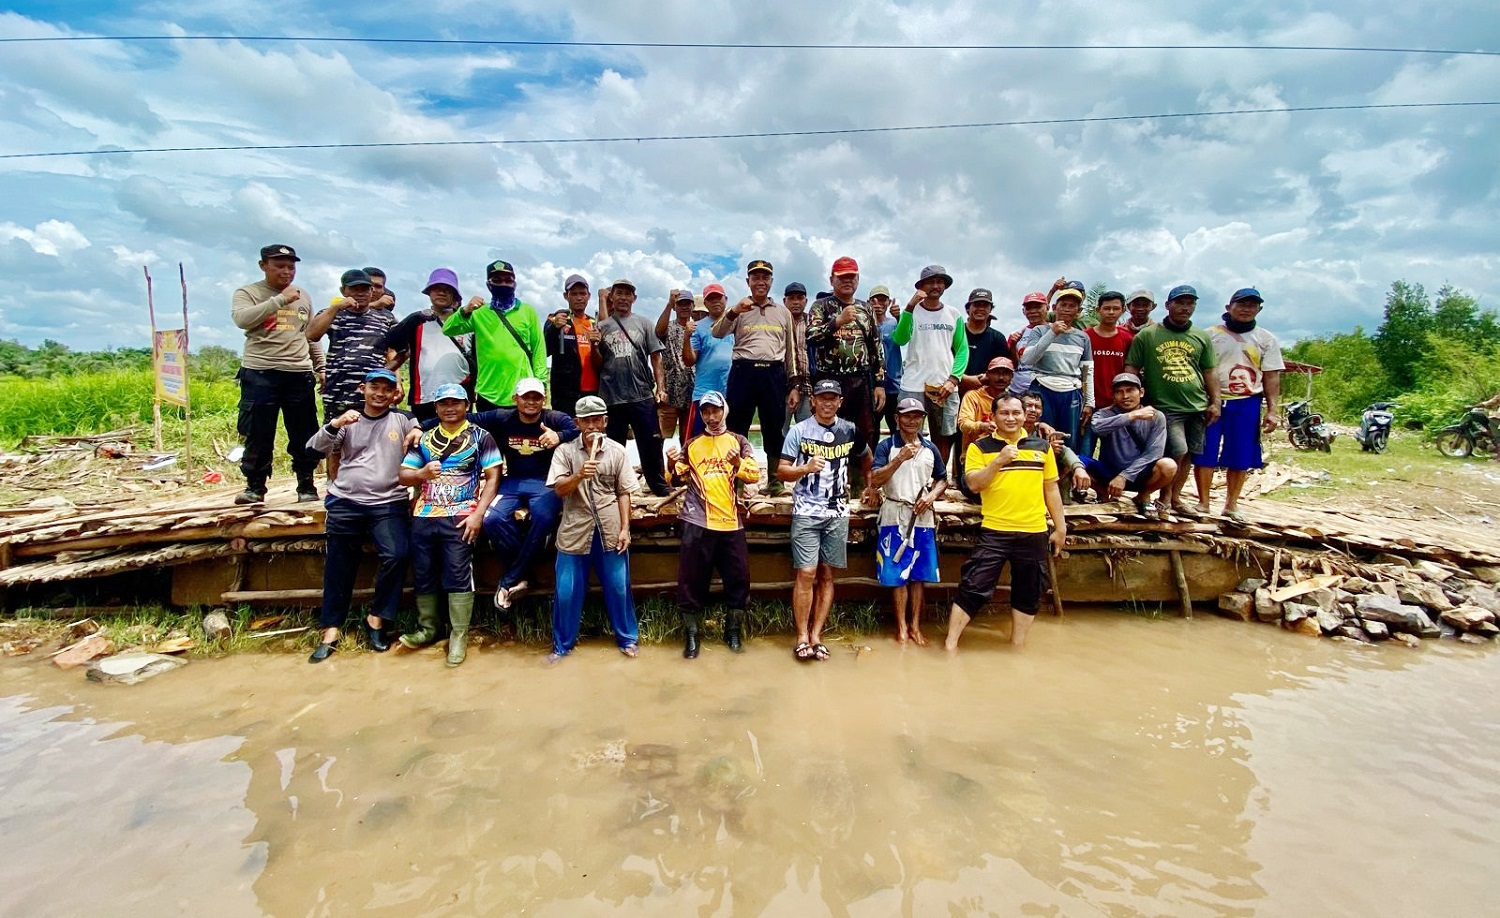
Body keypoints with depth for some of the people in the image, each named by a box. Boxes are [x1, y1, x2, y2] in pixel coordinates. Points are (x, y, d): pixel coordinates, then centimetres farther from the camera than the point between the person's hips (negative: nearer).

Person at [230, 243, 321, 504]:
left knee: (304, 435, 4)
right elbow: (242, 318, -16)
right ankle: (255, 487, 12)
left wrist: (321, 367, 15)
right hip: (260, 374, -3)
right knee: (258, 435, 1)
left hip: (299, 375, 3)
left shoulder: (303, 296, 17)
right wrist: (281, 299, -17)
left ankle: (306, 486, 13)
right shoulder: (248, 293, 4)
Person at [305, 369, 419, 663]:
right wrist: (335, 424, -16)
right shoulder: (347, 421, 12)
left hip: (389, 503, -2)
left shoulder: (403, 420, 7)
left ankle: (376, 619, -3)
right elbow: (315, 448, 0)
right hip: (345, 503, 2)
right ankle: (331, 630, 19)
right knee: (339, 567, 6)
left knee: (397, 555, -22)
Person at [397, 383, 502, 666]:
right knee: (424, 575, 9)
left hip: (459, 517, -4)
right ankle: (427, 628, 25)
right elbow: (403, 475, 13)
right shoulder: (423, 438, 15)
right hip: (423, 516, 4)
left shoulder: (480, 437, 5)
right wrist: (422, 473, -11)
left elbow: (492, 478, -1)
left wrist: (478, 514, -11)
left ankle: (459, 635, 3)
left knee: (458, 575, -7)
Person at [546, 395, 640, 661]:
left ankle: (627, 638, 27)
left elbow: (624, 493, 3)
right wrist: (579, 475, -27)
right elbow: (559, 489, -8)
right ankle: (562, 644, 26)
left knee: (618, 588, 9)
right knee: (567, 591, 7)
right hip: (575, 530, 0)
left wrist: (625, 528, -2)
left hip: (610, 530, 1)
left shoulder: (617, 451, 2)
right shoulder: (565, 451, -1)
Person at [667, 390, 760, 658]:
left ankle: (733, 632, 20)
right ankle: (691, 634, 14)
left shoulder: (739, 441, 11)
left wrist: (738, 463, -19)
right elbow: (678, 478, 11)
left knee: (738, 578, 3)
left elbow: (754, 475, 0)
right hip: (697, 522, 0)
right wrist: (673, 465, -10)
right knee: (691, 579, 2)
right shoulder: (691, 444, 14)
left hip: (731, 521, 0)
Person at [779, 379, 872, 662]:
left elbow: (865, 457, 27)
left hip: (837, 513, 3)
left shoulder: (850, 430, 8)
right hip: (806, 513, -3)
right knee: (806, 574, -7)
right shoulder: (799, 430, -1)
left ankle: (816, 636, 13)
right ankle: (802, 638, 2)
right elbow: (781, 471, -4)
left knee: (827, 575, 5)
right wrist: (806, 467, -20)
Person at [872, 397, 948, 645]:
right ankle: (901, 627, 12)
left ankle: (915, 627, 18)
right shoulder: (886, 446, -2)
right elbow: (875, 479, -12)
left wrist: (932, 496, -2)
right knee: (897, 575, 1)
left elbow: (942, 480, 17)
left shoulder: (930, 449, 10)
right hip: (895, 516, -3)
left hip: (923, 517, 3)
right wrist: (900, 458, -20)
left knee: (919, 575, 8)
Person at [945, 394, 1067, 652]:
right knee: (973, 588, -4)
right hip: (994, 532, -3)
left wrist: (1060, 527, 13)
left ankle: (1017, 646, 28)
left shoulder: (1041, 446, 9)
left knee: (1028, 594, 13)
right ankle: (950, 644, 4)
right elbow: (974, 484, -11)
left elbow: (1051, 489, 13)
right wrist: (999, 460, -21)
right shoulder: (980, 447, 0)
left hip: (1034, 533, 3)